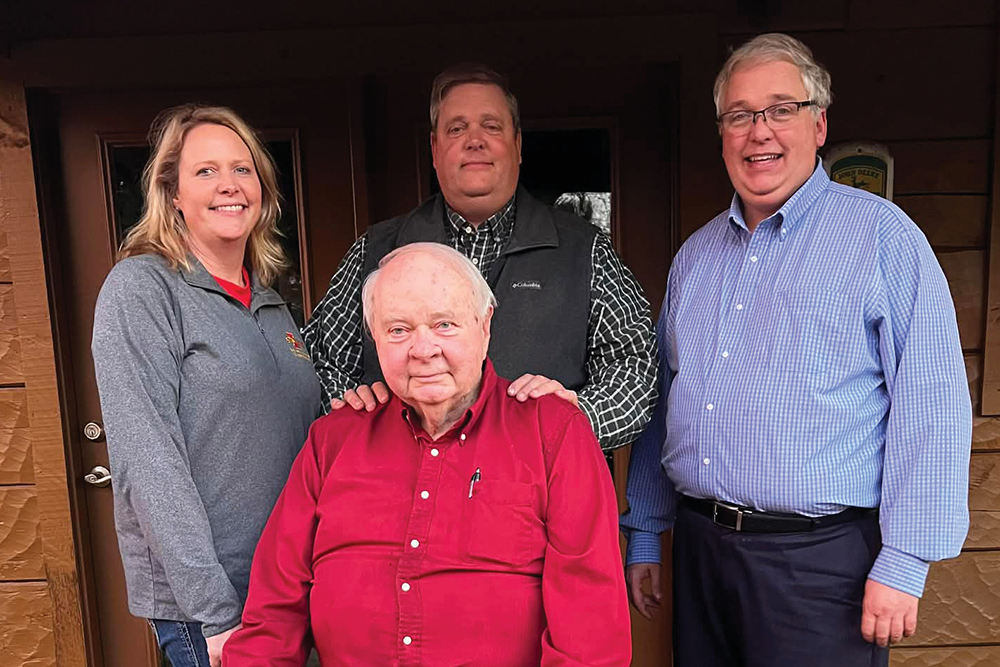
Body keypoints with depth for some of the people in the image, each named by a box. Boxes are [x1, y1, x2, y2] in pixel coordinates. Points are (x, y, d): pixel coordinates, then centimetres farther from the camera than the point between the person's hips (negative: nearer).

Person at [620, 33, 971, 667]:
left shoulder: (881, 234, -5)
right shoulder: (695, 254, 10)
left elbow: (931, 406, -9)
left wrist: (904, 562, -12)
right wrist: (644, 533, 12)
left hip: (821, 560, -4)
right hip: (699, 545, 5)